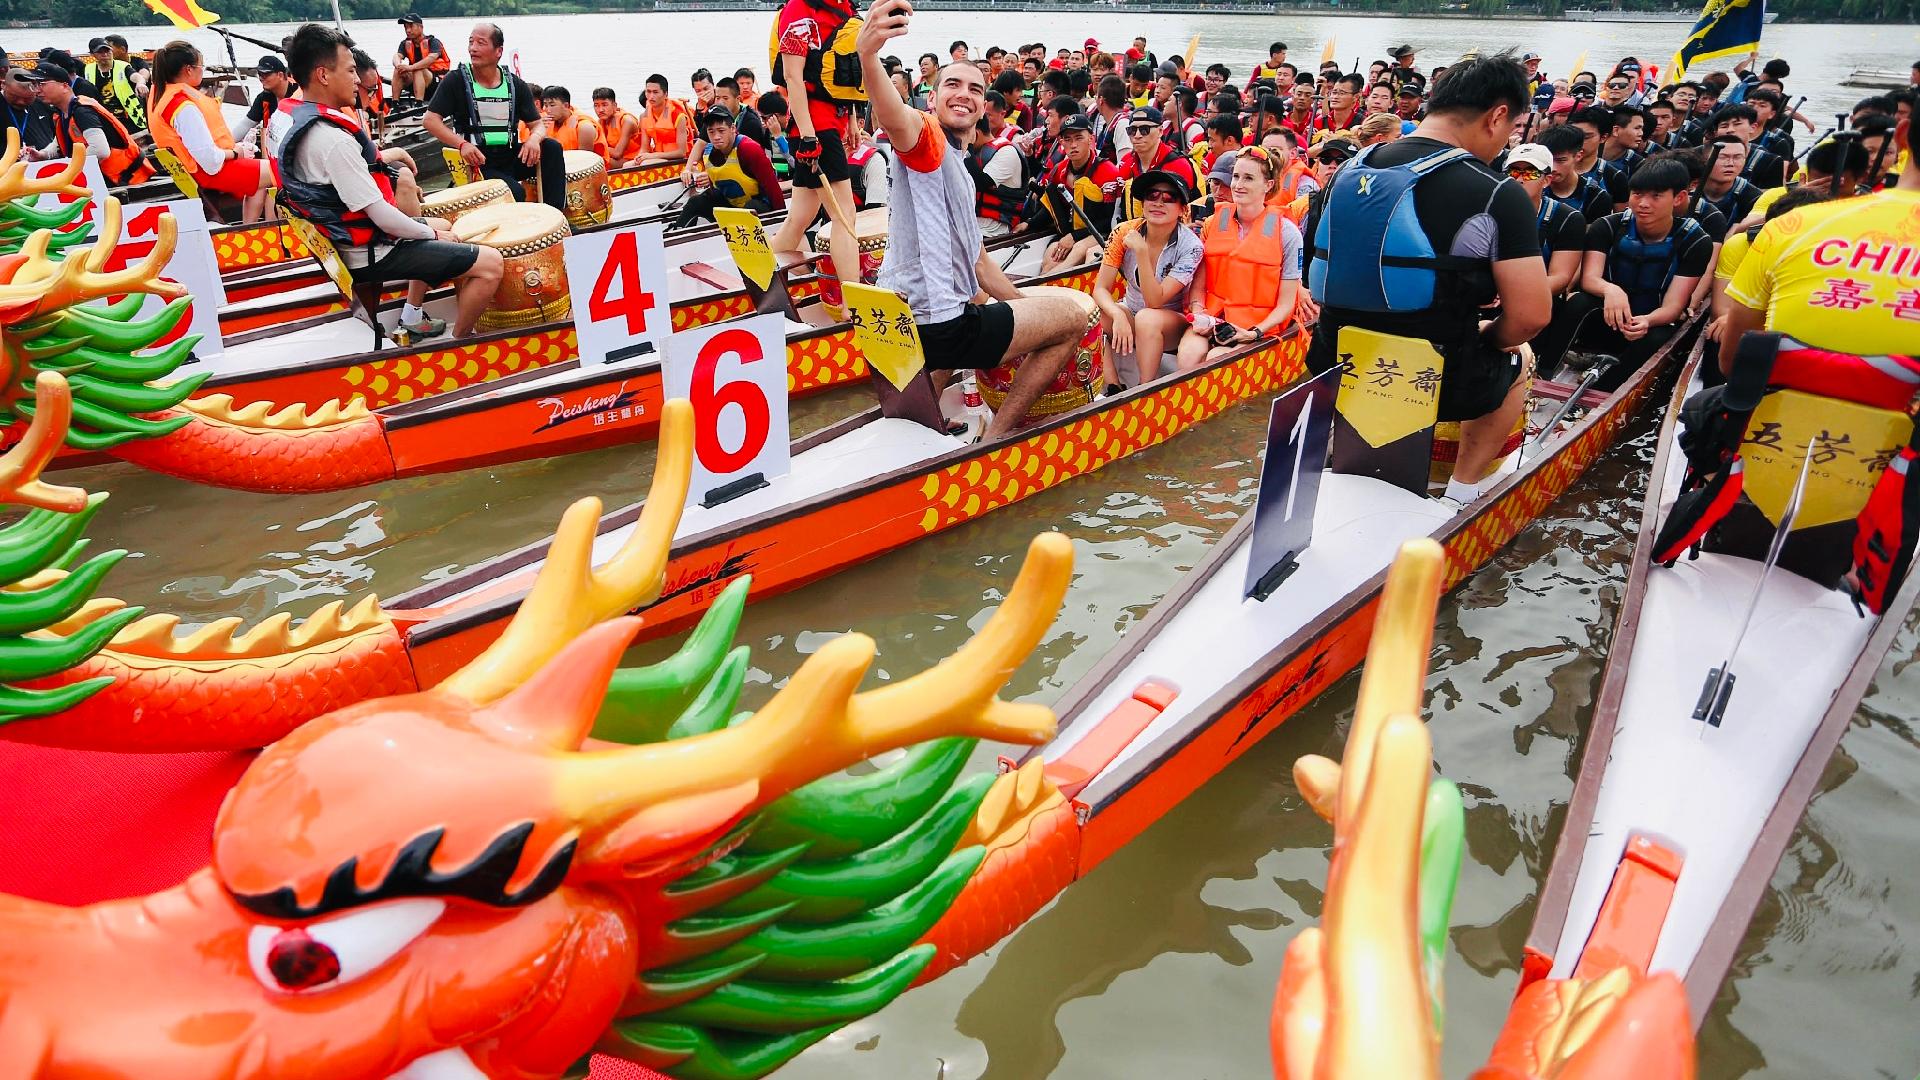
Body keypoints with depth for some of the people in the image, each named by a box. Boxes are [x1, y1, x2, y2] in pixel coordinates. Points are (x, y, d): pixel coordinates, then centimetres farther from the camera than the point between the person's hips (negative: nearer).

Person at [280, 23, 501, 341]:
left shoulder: (296, 121, 5)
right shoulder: (333, 140, -27)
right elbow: (380, 214, -27)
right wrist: (431, 234, -10)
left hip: (344, 240, 11)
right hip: (369, 254, -11)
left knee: (440, 226, 34)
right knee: (491, 263, -14)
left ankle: (412, 317, 31)